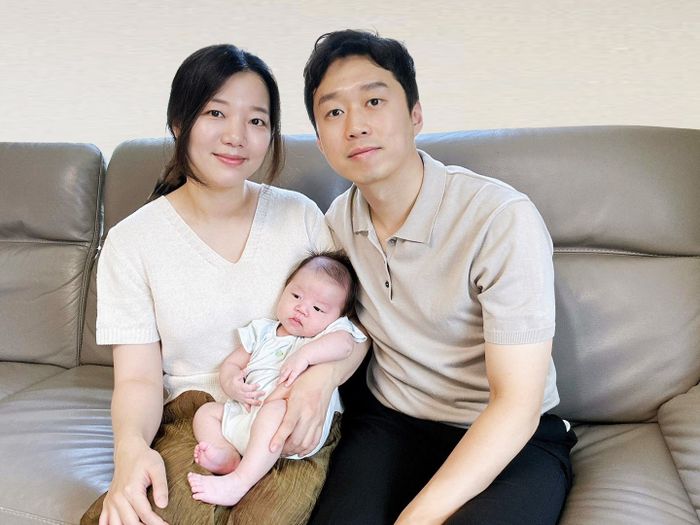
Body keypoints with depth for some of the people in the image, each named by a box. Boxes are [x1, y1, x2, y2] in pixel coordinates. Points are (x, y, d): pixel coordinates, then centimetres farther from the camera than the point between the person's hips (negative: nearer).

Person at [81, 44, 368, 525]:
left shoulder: (300, 215, 4)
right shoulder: (132, 242, 0)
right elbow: (138, 377, -2)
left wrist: (323, 376, -15)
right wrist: (131, 445, -24)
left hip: (294, 429, 1)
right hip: (191, 421, 0)